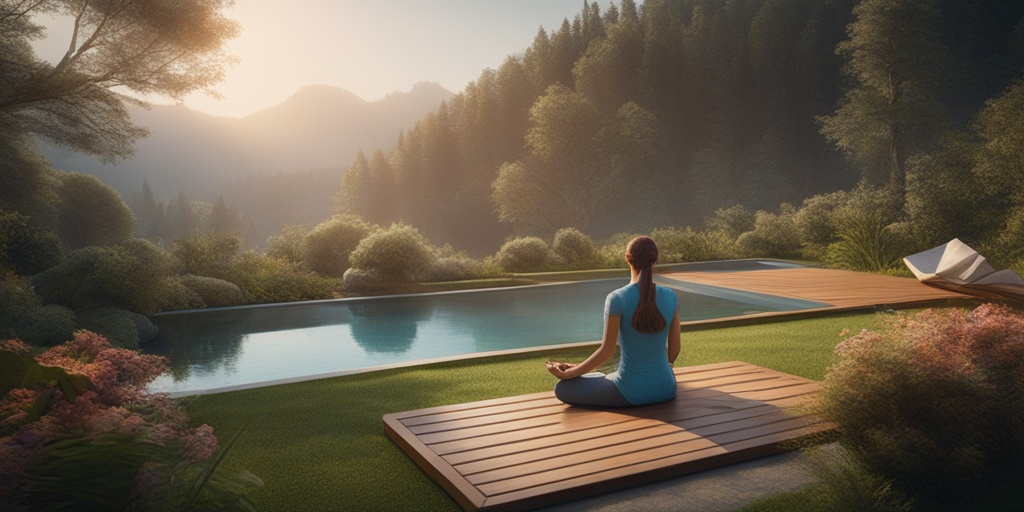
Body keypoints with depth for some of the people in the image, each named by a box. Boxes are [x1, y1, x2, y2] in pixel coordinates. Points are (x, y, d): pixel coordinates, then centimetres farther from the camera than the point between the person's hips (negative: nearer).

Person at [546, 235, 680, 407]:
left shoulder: (617, 299, -18)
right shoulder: (670, 297, -5)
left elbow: (606, 352, -15)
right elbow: (674, 348, 4)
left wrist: (569, 373, -2)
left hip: (632, 392, -6)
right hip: (666, 389, 6)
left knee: (563, 388, 9)